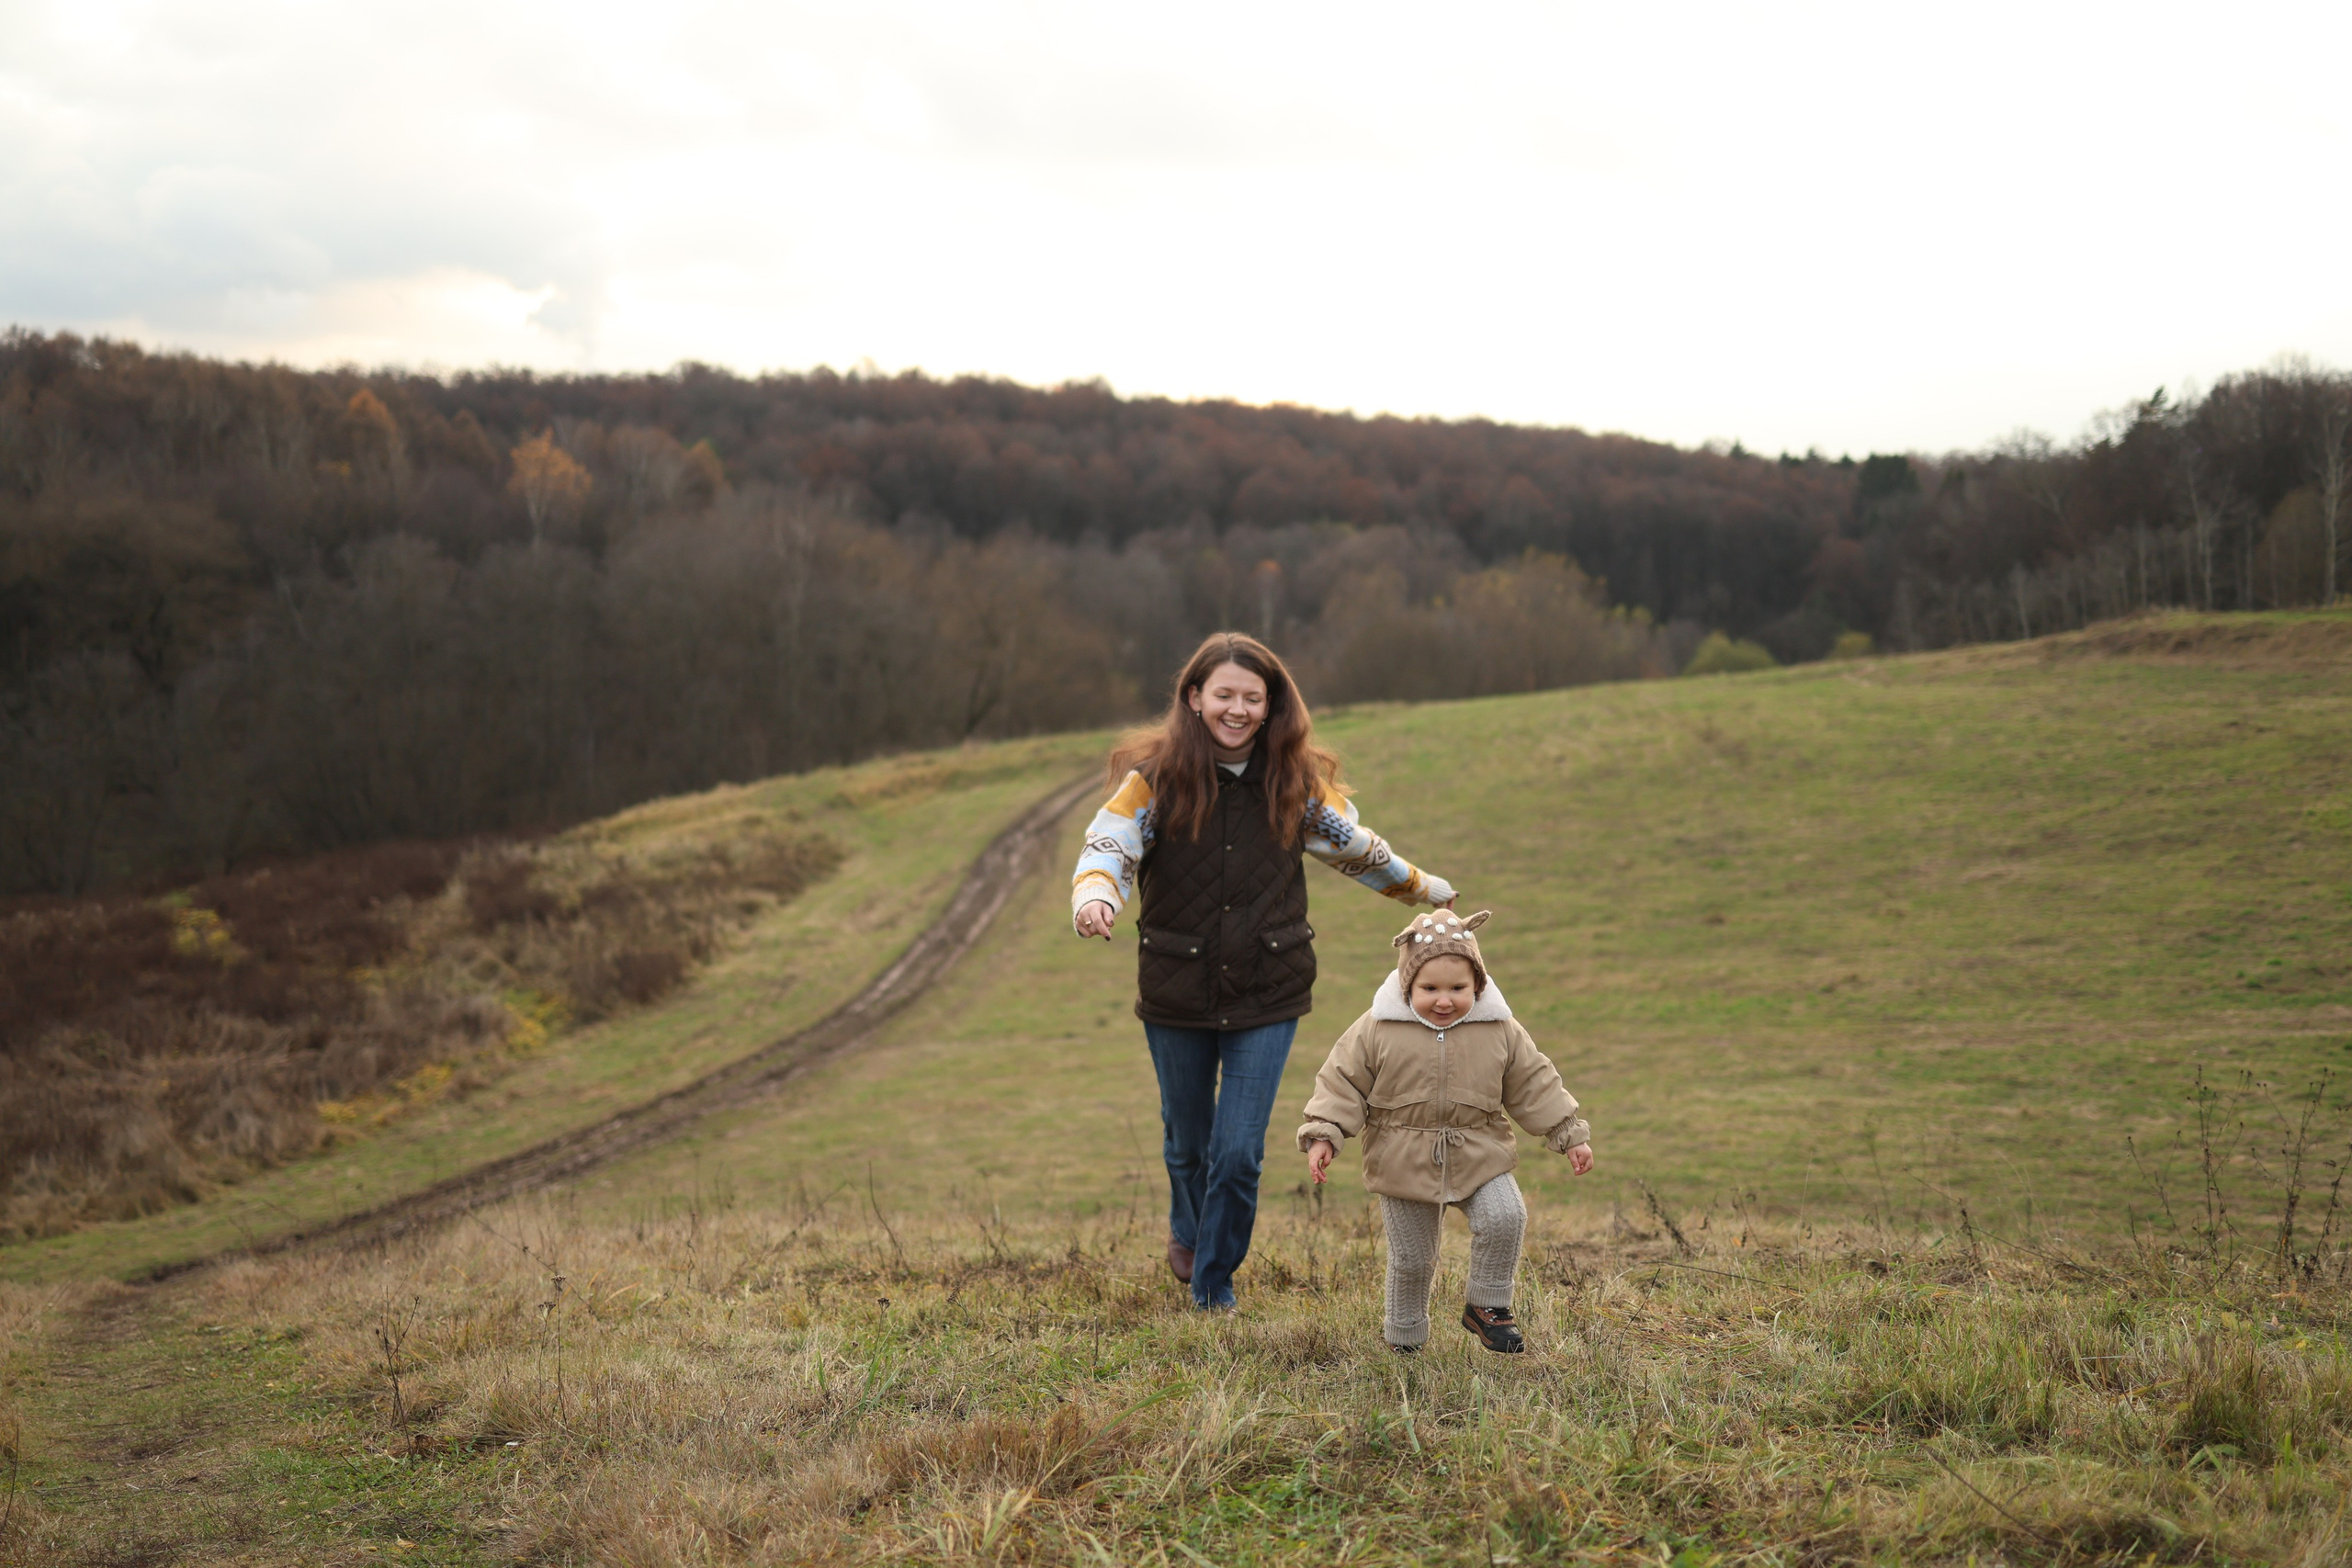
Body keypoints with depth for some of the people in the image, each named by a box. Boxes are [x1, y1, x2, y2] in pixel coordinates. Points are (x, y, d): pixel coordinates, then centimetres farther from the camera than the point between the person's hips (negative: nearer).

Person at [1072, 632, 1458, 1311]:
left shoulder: (1296, 782, -1)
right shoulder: (1155, 777, -8)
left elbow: (1356, 847, 15)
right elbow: (1109, 848, -15)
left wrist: (1424, 889, 27)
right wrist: (1094, 898, -38)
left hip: (1268, 998, 0)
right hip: (1177, 995, 0)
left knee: (1238, 1153, -7)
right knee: (1188, 1140, 16)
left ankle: (1214, 1292, 13)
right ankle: (1187, 1230, 50)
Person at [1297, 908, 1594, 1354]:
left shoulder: (1499, 1030, -5)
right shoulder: (1377, 1030, -11)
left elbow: (1534, 1084, 4)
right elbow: (1343, 1082, -5)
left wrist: (1570, 1134, 4)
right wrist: (1322, 1136, -13)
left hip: (1480, 1157, 1)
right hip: (1405, 1163, -1)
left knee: (1505, 1218, -20)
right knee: (1411, 1258, 7)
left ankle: (1488, 1306, 2)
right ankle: (1404, 1335, 30)